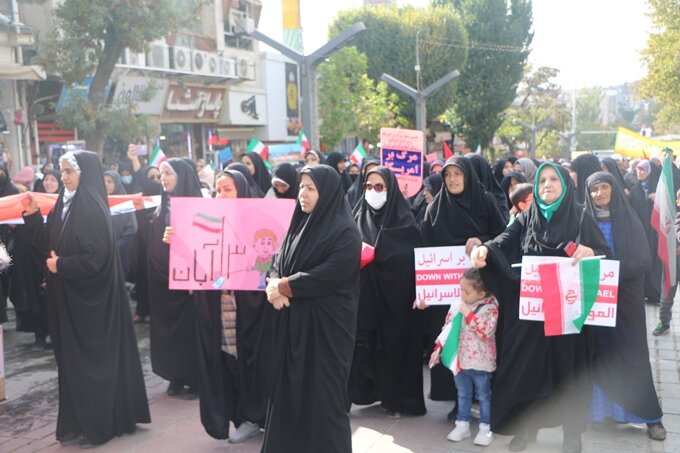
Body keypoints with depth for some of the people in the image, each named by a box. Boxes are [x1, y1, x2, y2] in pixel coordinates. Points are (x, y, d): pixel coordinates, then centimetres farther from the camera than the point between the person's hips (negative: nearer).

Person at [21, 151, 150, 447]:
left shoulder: (93, 209, -18)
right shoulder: (65, 203, 9)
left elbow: (96, 257, -23)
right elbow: (48, 243, 12)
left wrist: (61, 266, -14)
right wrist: (32, 216, 2)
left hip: (88, 295, -8)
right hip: (68, 295, 8)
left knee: (92, 358, 2)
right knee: (73, 359, 14)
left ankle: (98, 425, 15)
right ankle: (79, 422, 25)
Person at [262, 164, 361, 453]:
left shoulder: (345, 232, -12)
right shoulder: (299, 225, 11)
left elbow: (325, 277, -20)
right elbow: (278, 263, 10)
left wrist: (282, 285, -12)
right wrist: (273, 285, -13)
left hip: (325, 326, -7)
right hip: (292, 323, 7)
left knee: (322, 392, 1)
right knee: (290, 387, 12)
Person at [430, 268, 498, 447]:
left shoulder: (489, 308, -16)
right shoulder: (456, 306, -2)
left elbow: (486, 332, -27)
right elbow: (447, 328, 6)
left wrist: (469, 315, -26)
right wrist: (438, 348, 3)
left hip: (480, 362, -5)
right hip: (459, 360, 5)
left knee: (483, 395, 10)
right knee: (463, 395, 17)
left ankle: (485, 428, 21)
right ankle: (462, 425, 28)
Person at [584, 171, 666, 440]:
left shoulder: (629, 219, 2)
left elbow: (643, 260, -5)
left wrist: (616, 272, -17)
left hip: (625, 296, 0)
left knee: (632, 352, 1)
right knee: (600, 352, 2)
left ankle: (649, 415, 8)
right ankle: (600, 407, 12)